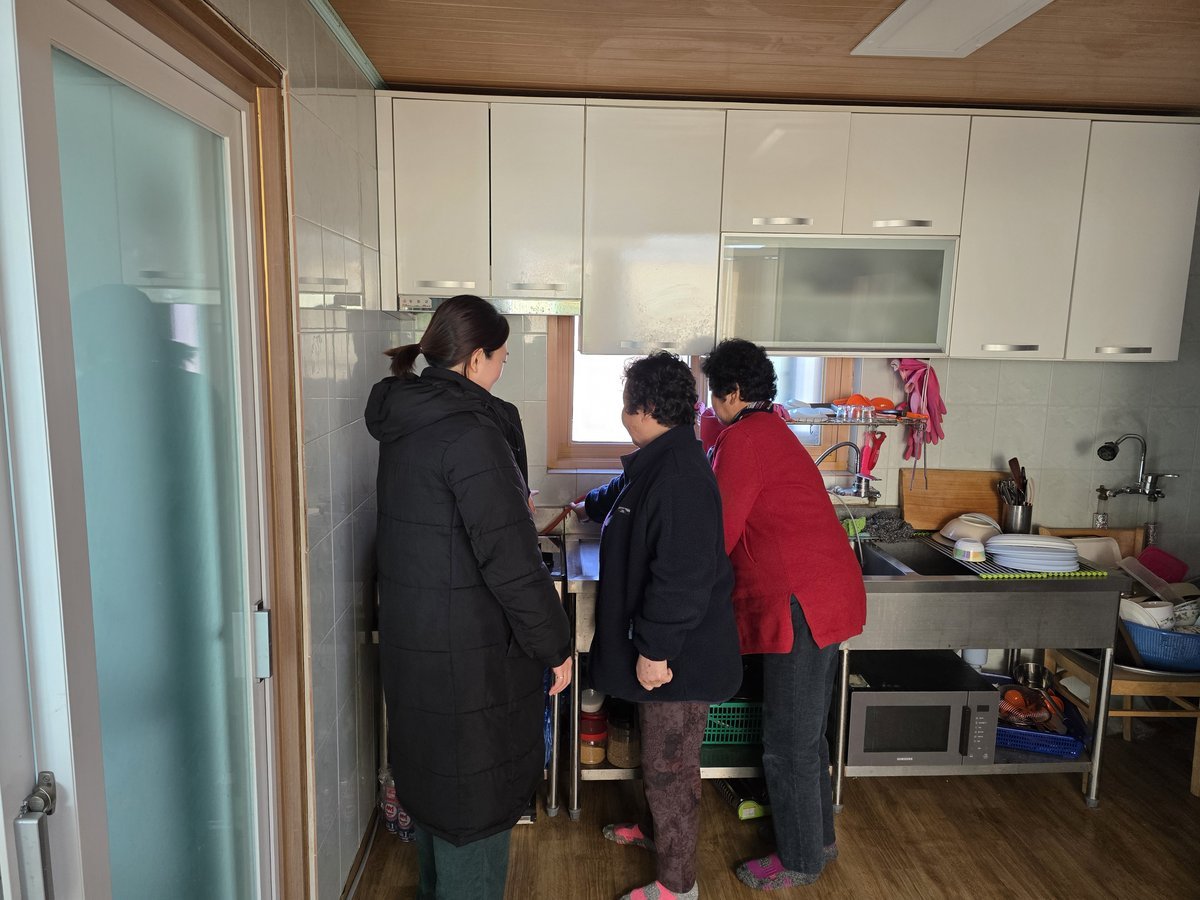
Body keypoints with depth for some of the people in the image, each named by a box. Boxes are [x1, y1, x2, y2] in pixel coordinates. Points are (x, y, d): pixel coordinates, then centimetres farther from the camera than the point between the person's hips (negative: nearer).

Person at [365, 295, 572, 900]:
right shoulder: (471, 432, -23)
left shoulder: (403, 420, 5)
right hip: (468, 651, -9)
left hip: (410, 635, 10)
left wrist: (512, 502, 32)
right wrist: (555, 646, -13)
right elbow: (510, 561, -24)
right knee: (474, 791, 8)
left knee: (431, 772, 26)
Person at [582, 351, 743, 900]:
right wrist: (591, 505, 50)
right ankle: (655, 829, 49)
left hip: (679, 655, -10)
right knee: (658, 755, 27)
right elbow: (622, 496, 32)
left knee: (669, 767, 6)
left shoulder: (679, 476, -27)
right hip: (658, 645, 10)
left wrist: (655, 649, -24)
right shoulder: (657, 464, 8)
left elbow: (682, 576, -30)